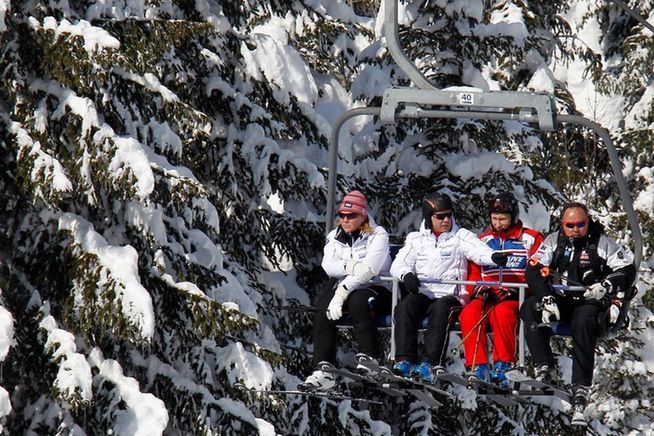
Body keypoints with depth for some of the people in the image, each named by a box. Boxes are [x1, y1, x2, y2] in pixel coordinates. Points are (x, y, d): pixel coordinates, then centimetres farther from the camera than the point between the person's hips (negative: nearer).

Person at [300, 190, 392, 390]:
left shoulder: (377, 235, -5)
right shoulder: (335, 237, 13)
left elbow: (368, 270, -19)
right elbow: (328, 265, -5)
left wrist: (342, 293, -28)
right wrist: (351, 266, -25)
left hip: (375, 289, -4)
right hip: (344, 287, 4)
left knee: (358, 301, -38)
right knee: (322, 306, -27)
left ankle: (371, 360, -35)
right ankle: (323, 370, -32)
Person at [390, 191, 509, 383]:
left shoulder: (461, 236, 8)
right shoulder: (416, 239, 18)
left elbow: (478, 251, -10)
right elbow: (398, 264, 12)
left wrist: (494, 257, -33)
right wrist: (406, 275, -12)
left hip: (450, 295, -3)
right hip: (422, 293, 3)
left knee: (439, 308, -34)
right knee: (405, 306, -28)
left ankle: (432, 363, -42)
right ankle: (404, 359, -32)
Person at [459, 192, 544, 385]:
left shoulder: (531, 239, 7)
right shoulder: (483, 241, 19)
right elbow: (472, 273, 18)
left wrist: (513, 290, -15)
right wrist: (480, 289, -4)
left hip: (516, 298, -3)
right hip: (488, 297, 4)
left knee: (502, 312, -37)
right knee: (469, 313, -29)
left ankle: (503, 365, -30)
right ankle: (477, 367, -30)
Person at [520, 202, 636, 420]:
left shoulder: (601, 243, 1)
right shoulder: (553, 241, 7)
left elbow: (627, 270, -1)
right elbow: (533, 270, -4)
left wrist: (607, 286, -21)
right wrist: (546, 298, -20)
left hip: (589, 303, -3)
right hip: (558, 301, 3)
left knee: (584, 322, -36)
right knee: (529, 308, -24)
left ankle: (581, 389, -39)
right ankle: (544, 368, -29)